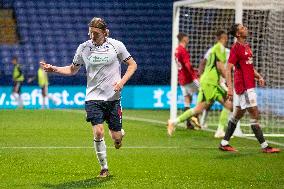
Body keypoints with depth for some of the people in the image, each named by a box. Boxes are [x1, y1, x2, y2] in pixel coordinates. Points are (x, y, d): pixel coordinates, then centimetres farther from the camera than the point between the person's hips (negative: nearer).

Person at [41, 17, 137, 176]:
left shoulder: (116, 45, -4)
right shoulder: (84, 48, 1)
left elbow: (132, 64, 5)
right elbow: (72, 69, 13)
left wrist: (122, 81, -10)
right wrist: (54, 69, -2)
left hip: (113, 97, 0)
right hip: (93, 97, 1)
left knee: (116, 136, 1)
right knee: (98, 132, -16)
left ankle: (119, 134, 42)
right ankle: (104, 168, 0)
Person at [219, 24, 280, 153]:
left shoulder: (246, 46, 15)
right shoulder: (236, 48, -13)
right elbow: (228, 69, -17)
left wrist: (259, 76, 9)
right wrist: (230, 88, -24)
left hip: (248, 86, 10)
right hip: (244, 87, -10)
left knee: (237, 115, 13)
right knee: (255, 115, -8)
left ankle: (224, 143, 19)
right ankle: (264, 146, -5)